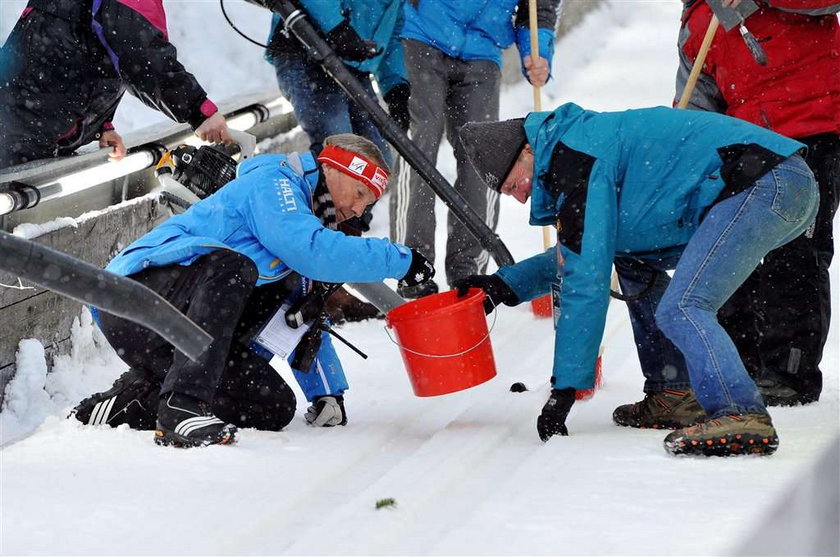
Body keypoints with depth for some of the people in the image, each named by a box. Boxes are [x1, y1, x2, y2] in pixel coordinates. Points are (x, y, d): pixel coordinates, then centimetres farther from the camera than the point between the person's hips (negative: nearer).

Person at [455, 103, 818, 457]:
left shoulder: (574, 158, -12)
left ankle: (743, 416, -35)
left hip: (764, 182, -11)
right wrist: (508, 284, 22)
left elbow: (586, 280, -13)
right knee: (639, 275, 23)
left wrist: (565, 387, -9)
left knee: (681, 309, -21)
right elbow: (580, 251, 35)